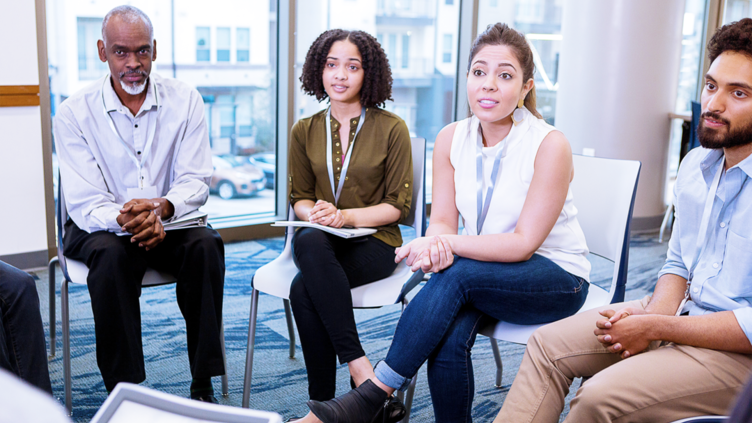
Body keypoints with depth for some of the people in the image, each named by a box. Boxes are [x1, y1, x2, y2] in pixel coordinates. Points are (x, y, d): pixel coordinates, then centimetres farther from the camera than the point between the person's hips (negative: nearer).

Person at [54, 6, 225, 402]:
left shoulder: (184, 100, -3)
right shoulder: (75, 112, -8)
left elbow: (195, 182, -6)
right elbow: (84, 203, -13)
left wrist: (162, 207, -29)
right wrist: (124, 219, -36)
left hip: (168, 222, 2)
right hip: (100, 225, -1)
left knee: (206, 244, -29)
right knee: (110, 256, -35)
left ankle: (203, 386, -21)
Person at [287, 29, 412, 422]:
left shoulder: (391, 129, -1)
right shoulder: (305, 131, 10)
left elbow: (398, 205, -2)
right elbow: (299, 197, 15)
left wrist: (345, 216, -17)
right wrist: (313, 214, -10)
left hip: (373, 240, -3)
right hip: (320, 241, 4)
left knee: (303, 290, -32)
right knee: (309, 242, -36)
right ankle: (358, 366, -34)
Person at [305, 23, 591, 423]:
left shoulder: (550, 145, -17)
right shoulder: (451, 138, -2)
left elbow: (524, 244, -19)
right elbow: (442, 221, -3)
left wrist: (449, 243, -29)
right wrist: (435, 245, -28)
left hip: (557, 277, -3)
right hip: (484, 276, 4)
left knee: (456, 274, -31)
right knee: (450, 336, -29)